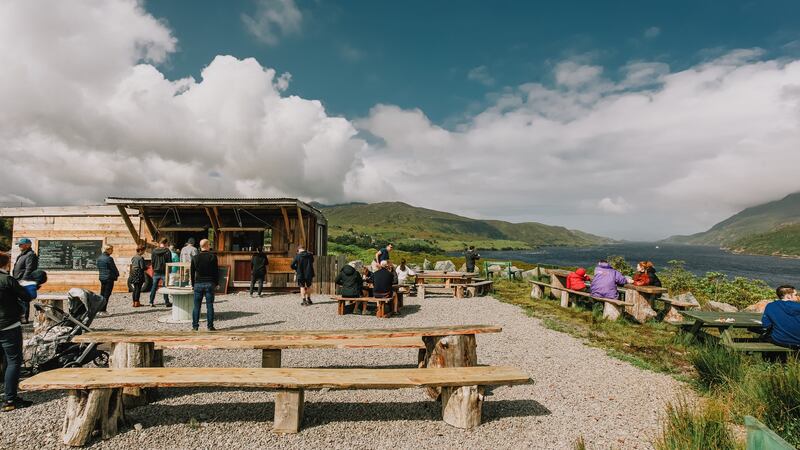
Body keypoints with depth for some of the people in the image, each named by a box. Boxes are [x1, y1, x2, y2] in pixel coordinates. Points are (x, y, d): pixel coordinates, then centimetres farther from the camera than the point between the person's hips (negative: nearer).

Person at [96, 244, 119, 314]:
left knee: (102, 294, 14)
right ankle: (103, 310, -1)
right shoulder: (109, 258, -16)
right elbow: (114, 268, -10)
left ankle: (99, 309, 17)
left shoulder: (99, 258, 8)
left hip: (101, 278, 8)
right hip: (109, 278, -8)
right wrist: (117, 274, 7)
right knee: (106, 295, -2)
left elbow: (98, 268, 14)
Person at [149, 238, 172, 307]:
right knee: (165, 287, 3)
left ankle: (151, 302, 11)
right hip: (164, 271, -4)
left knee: (154, 287, 11)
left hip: (156, 271, 4)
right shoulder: (167, 251, -10)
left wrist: (154, 268, 19)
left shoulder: (154, 250, 2)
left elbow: (152, 261, 7)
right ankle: (167, 302, 6)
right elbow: (169, 261, -9)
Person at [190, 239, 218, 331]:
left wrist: (193, 284, 15)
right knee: (209, 306, 2)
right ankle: (210, 326, 2)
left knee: (197, 306, 7)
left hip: (198, 284, 2)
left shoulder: (195, 257, 3)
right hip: (209, 284, -2)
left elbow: (192, 272, 7)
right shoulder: (213, 256, -4)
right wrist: (216, 283, 7)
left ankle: (195, 326, 9)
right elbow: (216, 271, -2)